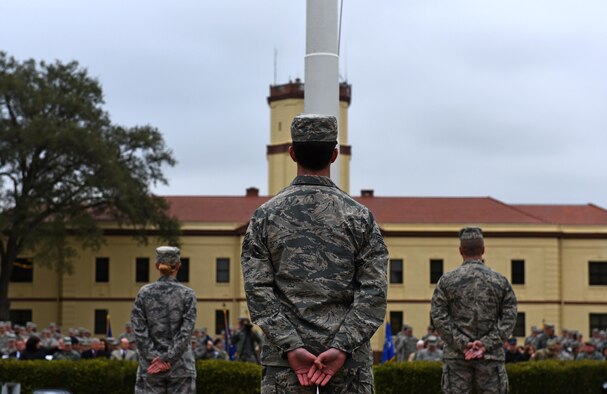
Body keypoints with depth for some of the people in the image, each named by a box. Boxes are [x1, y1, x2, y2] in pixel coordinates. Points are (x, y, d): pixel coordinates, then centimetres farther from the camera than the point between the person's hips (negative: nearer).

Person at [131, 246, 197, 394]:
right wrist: (167, 359, -11)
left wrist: (154, 357, -7)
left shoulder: (144, 292, 1)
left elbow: (139, 329, -5)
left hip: (150, 365, 1)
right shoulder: (187, 294, -2)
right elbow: (186, 331, -10)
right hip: (181, 365, -1)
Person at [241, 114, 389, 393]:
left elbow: (258, 291, -4)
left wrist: (290, 347, -7)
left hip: (283, 360, 0)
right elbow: (374, 293, -6)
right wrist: (342, 347, -9)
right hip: (350, 359, 0)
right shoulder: (359, 216, 2)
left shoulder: (265, 216, 3)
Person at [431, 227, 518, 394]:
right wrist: (486, 344, -8)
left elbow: (439, 316, -6)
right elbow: (509, 317, -2)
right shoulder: (500, 280, 4)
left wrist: (462, 344, -8)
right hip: (491, 356, 0)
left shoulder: (447, 280, 1)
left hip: (456, 356, 0)